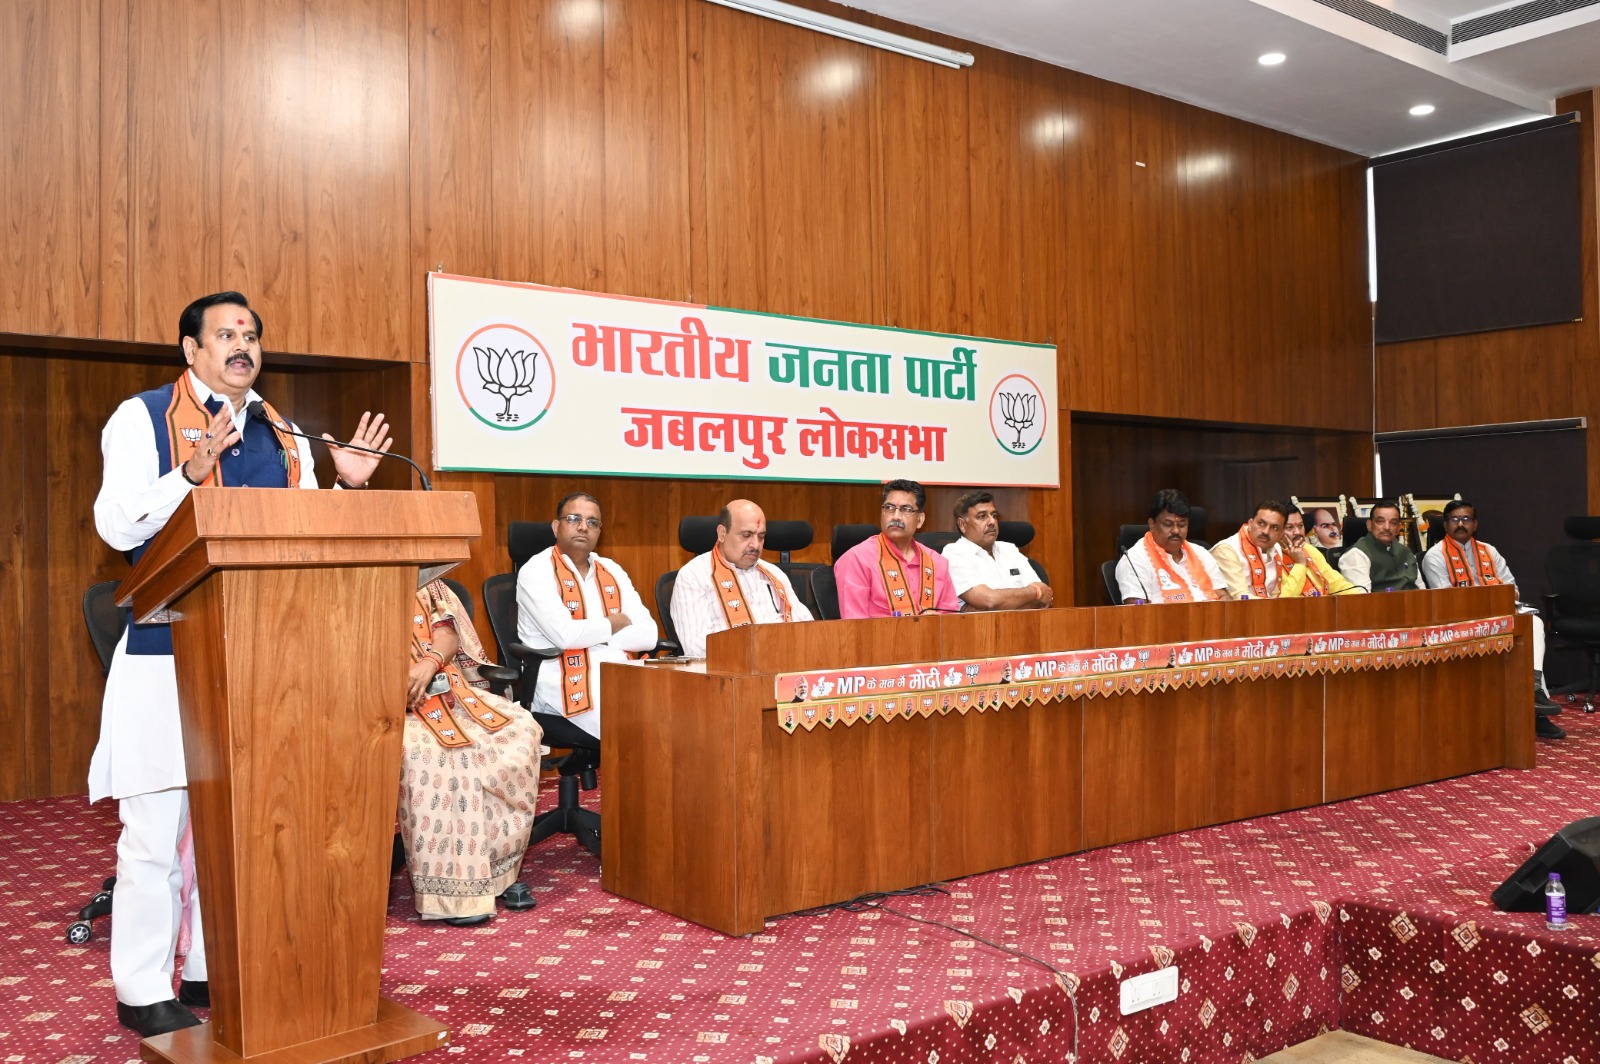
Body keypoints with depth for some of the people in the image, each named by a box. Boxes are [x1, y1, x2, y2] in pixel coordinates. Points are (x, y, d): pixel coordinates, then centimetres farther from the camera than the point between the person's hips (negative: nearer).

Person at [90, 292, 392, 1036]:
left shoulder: (284, 439, 13)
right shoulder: (142, 418, -1)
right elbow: (117, 526, -12)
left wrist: (347, 487, -3)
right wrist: (190, 474, -25)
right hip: (168, 651, -5)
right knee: (157, 826, -2)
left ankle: (215, 972, 25)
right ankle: (143, 992, 11)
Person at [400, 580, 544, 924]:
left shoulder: (429, 588, 16)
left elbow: (449, 635, 4)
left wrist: (429, 663, -20)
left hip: (447, 691, 5)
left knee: (520, 728, -19)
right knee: (425, 752, -36)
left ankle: (499, 867, -12)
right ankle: (451, 887, -30)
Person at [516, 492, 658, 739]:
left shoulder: (612, 571, 18)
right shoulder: (536, 571, 1)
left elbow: (648, 634, 6)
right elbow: (565, 635, -14)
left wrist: (589, 635, -6)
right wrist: (613, 624, 3)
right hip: (565, 682, -6)